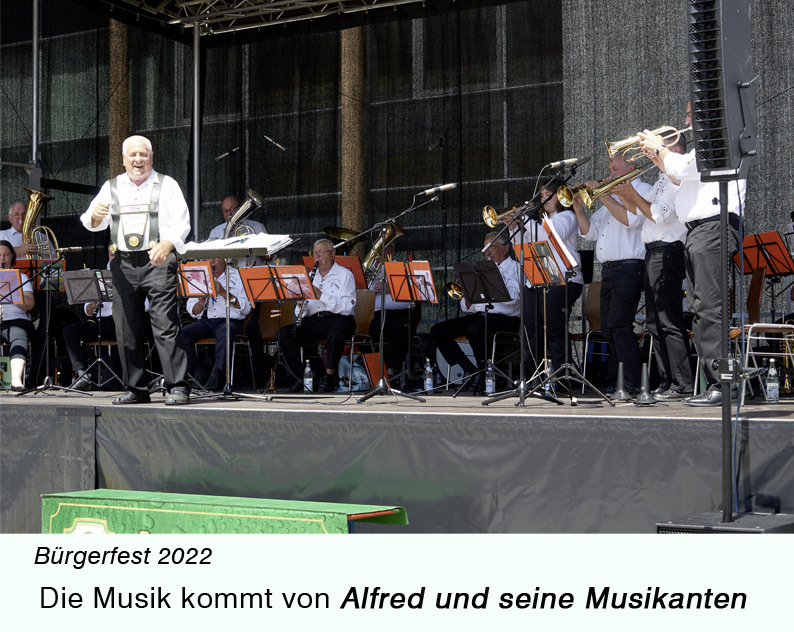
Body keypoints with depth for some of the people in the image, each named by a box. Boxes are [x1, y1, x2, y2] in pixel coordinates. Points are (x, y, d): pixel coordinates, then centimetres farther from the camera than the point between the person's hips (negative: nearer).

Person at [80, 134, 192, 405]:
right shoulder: (111, 187, 16)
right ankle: (136, 389, 12)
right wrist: (96, 215, -14)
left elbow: (182, 222, -1)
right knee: (126, 329, 4)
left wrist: (166, 245, -21)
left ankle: (178, 388, -11)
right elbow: (92, 224, 11)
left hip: (157, 261, -4)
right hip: (123, 264, 4)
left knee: (165, 325, -12)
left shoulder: (167, 185, 7)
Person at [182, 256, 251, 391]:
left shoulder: (237, 276, 7)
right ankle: (198, 374, -16)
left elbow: (246, 309, -5)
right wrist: (201, 302, -11)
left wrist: (224, 293, -14)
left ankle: (216, 378, -31)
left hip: (230, 321, -4)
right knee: (181, 334, -22)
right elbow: (193, 312, 12)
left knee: (224, 333, -38)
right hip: (205, 321, 4)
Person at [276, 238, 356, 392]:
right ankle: (301, 377, -11)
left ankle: (330, 376, -18)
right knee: (284, 333, -18)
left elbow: (348, 307, -11)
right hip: (314, 321, 5)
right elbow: (302, 312, 17)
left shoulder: (344, 275, 4)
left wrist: (322, 295, -18)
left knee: (336, 333, -39)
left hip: (338, 319, -5)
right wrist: (301, 306, -8)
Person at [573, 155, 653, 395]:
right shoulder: (612, 195, 25)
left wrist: (603, 195, -15)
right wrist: (579, 209, 4)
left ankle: (632, 383, -16)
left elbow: (631, 219, -18)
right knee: (608, 329, 6)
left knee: (619, 324, -16)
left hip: (628, 269, -9)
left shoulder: (643, 190, 1)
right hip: (608, 270, 9)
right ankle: (615, 383, 11)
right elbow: (590, 232, 20)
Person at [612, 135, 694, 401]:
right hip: (653, 253, 10)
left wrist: (633, 195, -11)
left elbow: (659, 216, -17)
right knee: (655, 323, 10)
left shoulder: (679, 179, -9)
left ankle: (682, 385, -10)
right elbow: (643, 211, 22)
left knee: (670, 321, -11)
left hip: (667, 252, -10)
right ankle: (666, 382, 14)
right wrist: (624, 193, 11)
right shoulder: (663, 179, 22)